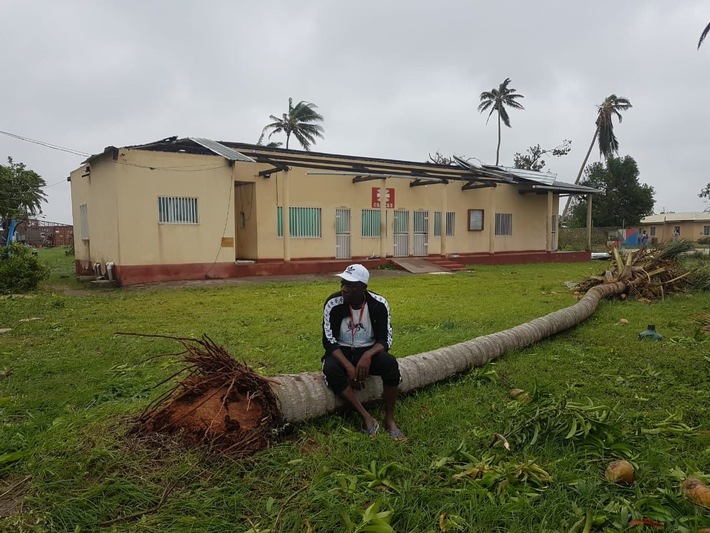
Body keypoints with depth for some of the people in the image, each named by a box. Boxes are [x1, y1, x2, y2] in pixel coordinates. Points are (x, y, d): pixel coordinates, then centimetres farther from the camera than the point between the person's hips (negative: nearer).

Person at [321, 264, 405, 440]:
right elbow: (329, 341, -16)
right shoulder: (333, 304, -16)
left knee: (391, 364, -31)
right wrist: (349, 366, -30)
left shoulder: (378, 304, -15)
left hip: (369, 351, 0)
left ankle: (390, 419, -16)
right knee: (330, 370, -34)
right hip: (341, 352, 0)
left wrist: (368, 355, -33)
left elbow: (385, 339, -12)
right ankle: (367, 418, -26)